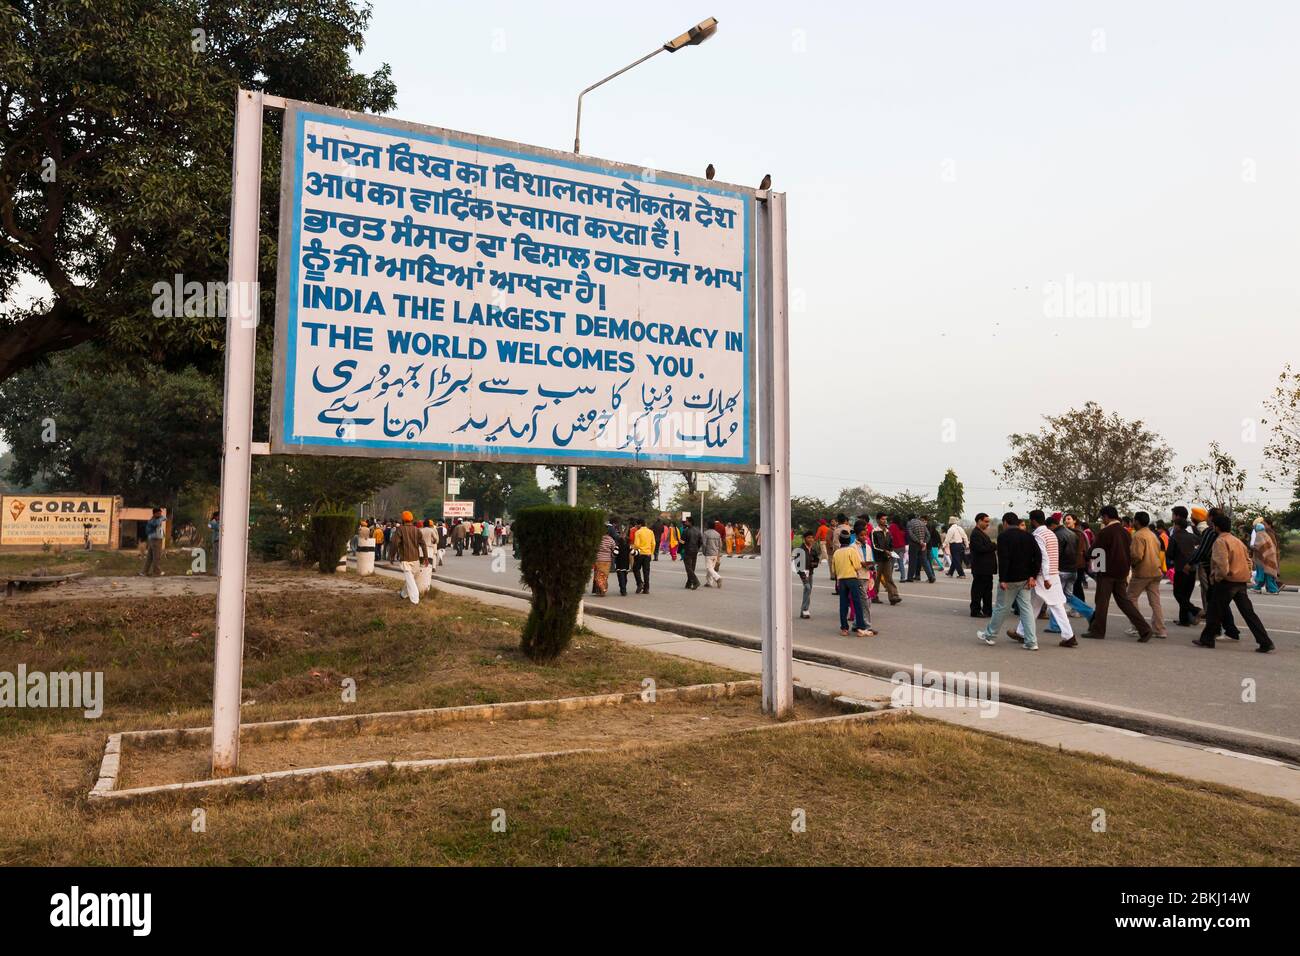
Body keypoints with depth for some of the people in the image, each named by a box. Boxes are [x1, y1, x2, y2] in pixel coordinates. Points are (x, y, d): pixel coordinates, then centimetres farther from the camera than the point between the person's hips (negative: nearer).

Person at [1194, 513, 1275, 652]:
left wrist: (1217, 577, -10)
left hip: (1227, 581, -8)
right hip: (1242, 581, 8)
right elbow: (1248, 560, 19)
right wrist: (1246, 575, 21)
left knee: (1214, 612, 5)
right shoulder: (1237, 540, 15)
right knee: (1248, 612, 7)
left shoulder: (1220, 541, -12)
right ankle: (1265, 642, 2)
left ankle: (1207, 639, 12)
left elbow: (1222, 563, -23)